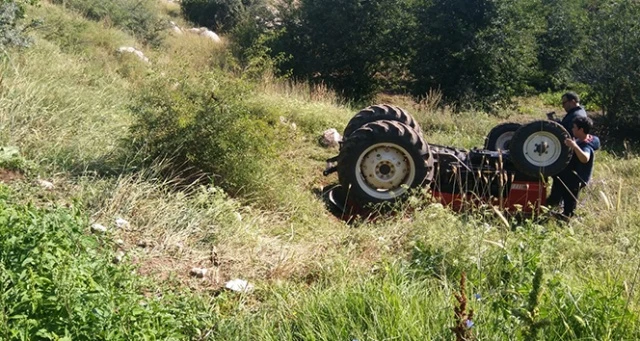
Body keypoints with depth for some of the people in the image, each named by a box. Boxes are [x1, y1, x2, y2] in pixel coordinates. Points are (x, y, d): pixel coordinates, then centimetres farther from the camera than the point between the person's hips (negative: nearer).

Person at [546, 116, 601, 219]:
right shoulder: (581, 140, -2)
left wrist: (574, 146, -69)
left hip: (575, 181, -10)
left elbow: (585, 159, -57)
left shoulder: (586, 146, -32)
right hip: (570, 176, 10)